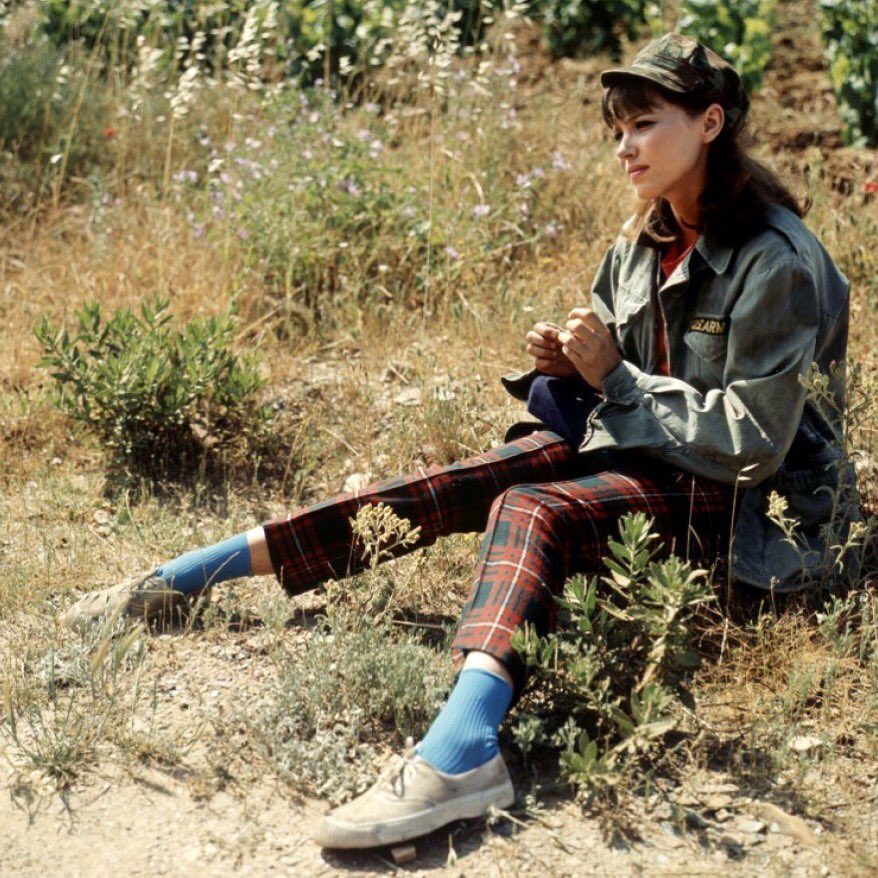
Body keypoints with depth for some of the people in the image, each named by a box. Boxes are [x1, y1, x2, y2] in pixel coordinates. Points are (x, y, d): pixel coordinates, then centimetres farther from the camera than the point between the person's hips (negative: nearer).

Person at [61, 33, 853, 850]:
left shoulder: (776, 261, -16)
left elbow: (753, 440, -19)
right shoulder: (642, 242, 7)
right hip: (625, 441, 7)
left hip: (728, 491, -7)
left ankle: (461, 752, -60)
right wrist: (568, 365, -7)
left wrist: (614, 378, -19)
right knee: (434, 491, -15)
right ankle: (177, 581, -15)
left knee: (530, 509, -36)